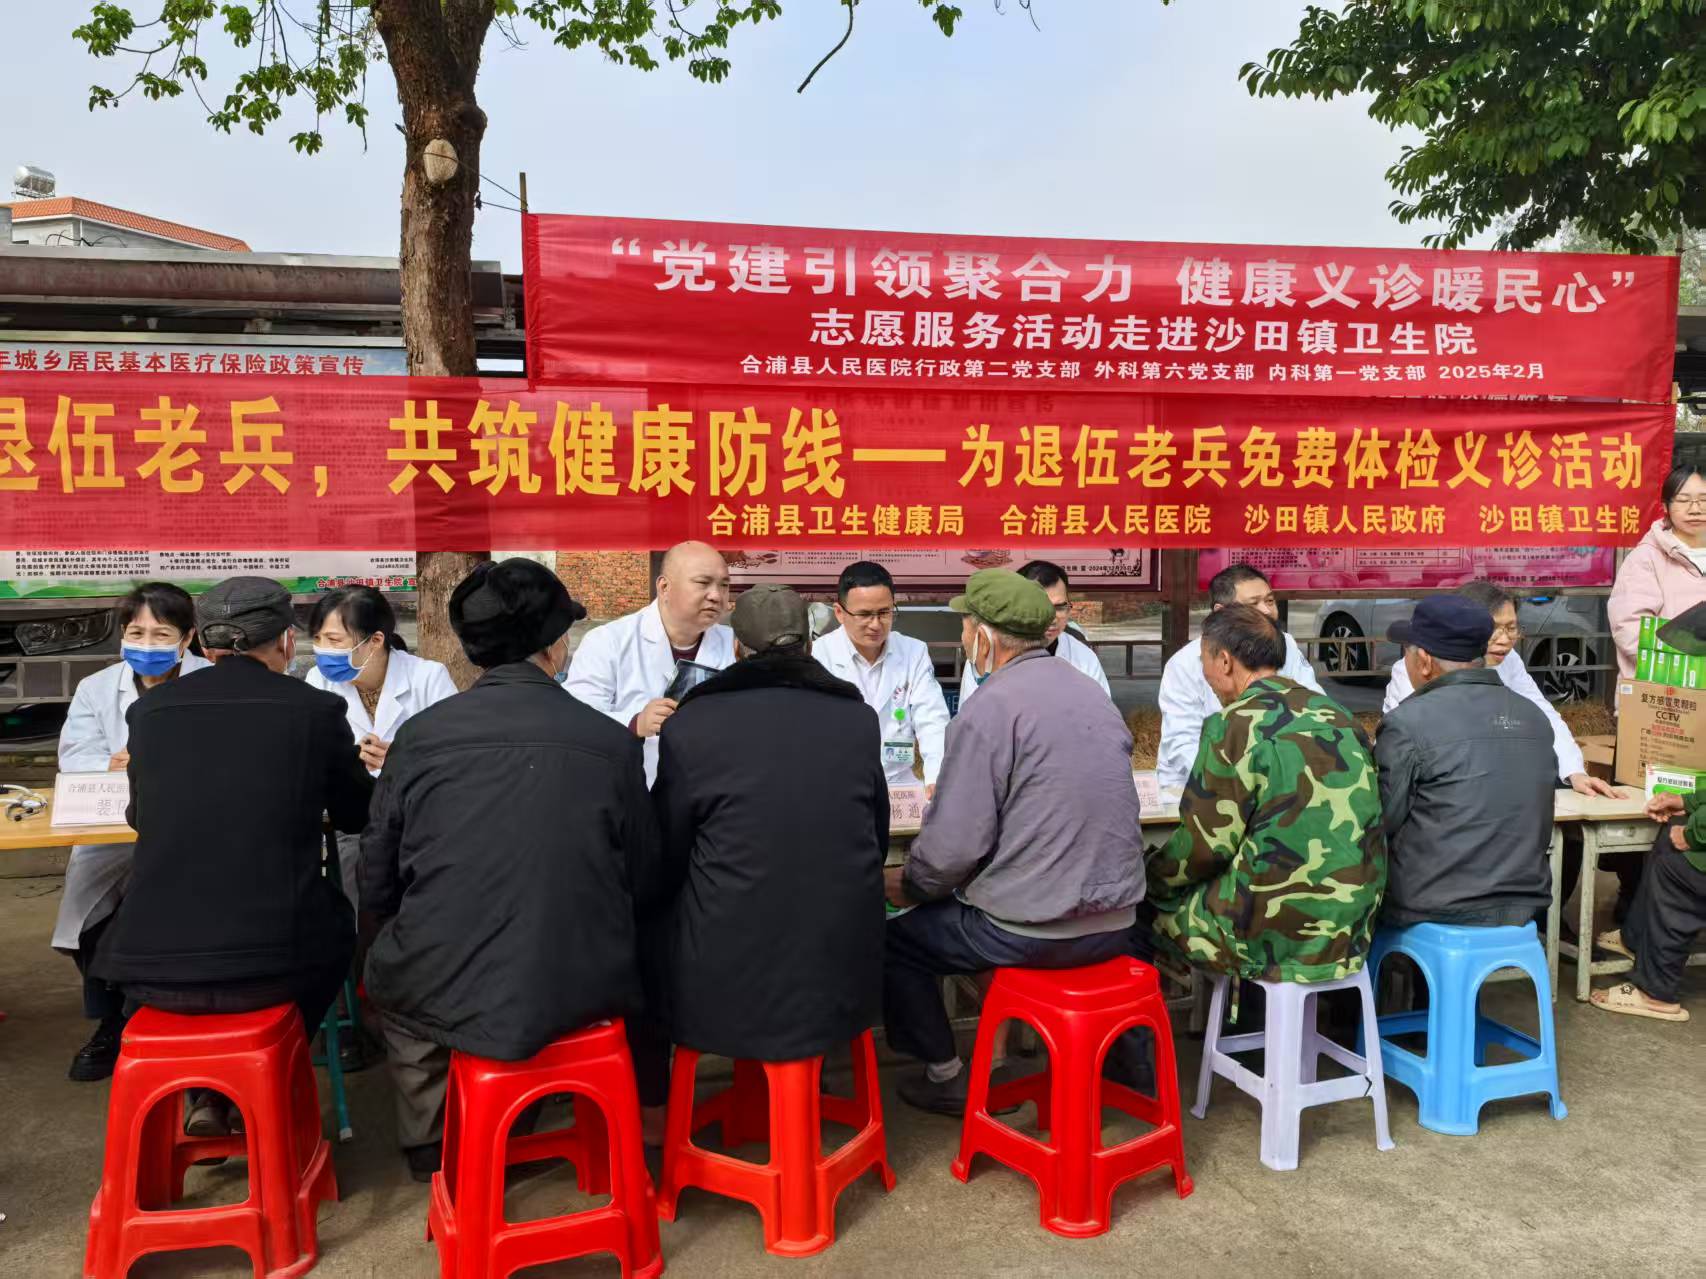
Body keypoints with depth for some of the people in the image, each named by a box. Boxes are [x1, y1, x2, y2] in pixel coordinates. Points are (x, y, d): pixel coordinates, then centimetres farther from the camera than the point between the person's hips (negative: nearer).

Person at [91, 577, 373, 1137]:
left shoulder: (149, 709, 3)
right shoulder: (316, 708, -3)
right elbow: (356, 814, 13)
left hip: (153, 971, 2)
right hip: (273, 965, -2)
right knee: (334, 916, 31)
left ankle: (205, 1095, 28)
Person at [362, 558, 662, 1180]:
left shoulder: (420, 734, -5)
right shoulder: (612, 742, -6)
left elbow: (378, 884, 3)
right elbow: (642, 881, 4)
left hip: (449, 1000, 0)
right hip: (584, 998, 0)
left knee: (390, 972, 31)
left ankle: (432, 1145, 34)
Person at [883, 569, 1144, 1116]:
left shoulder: (989, 710, -17)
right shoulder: (1092, 693, 7)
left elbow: (953, 849, -20)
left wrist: (909, 884, 1)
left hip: (1032, 935, -8)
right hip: (1114, 922, 8)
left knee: (893, 939, 12)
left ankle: (946, 1077, 23)